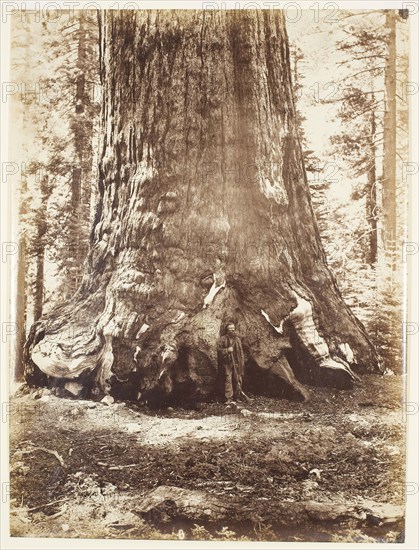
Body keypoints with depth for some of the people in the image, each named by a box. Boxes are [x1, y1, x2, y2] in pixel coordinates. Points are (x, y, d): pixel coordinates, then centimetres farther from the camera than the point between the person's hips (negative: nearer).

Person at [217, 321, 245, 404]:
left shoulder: (237, 339, 11)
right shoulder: (223, 339, 0)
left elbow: (241, 351, 13)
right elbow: (219, 350, 1)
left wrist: (242, 362, 8)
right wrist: (227, 350, -15)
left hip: (237, 363, 4)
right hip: (227, 363, -3)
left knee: (238, 380, 6)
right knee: (228, 380, -6)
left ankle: (237, 396, 20)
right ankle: (229, 398, -3)